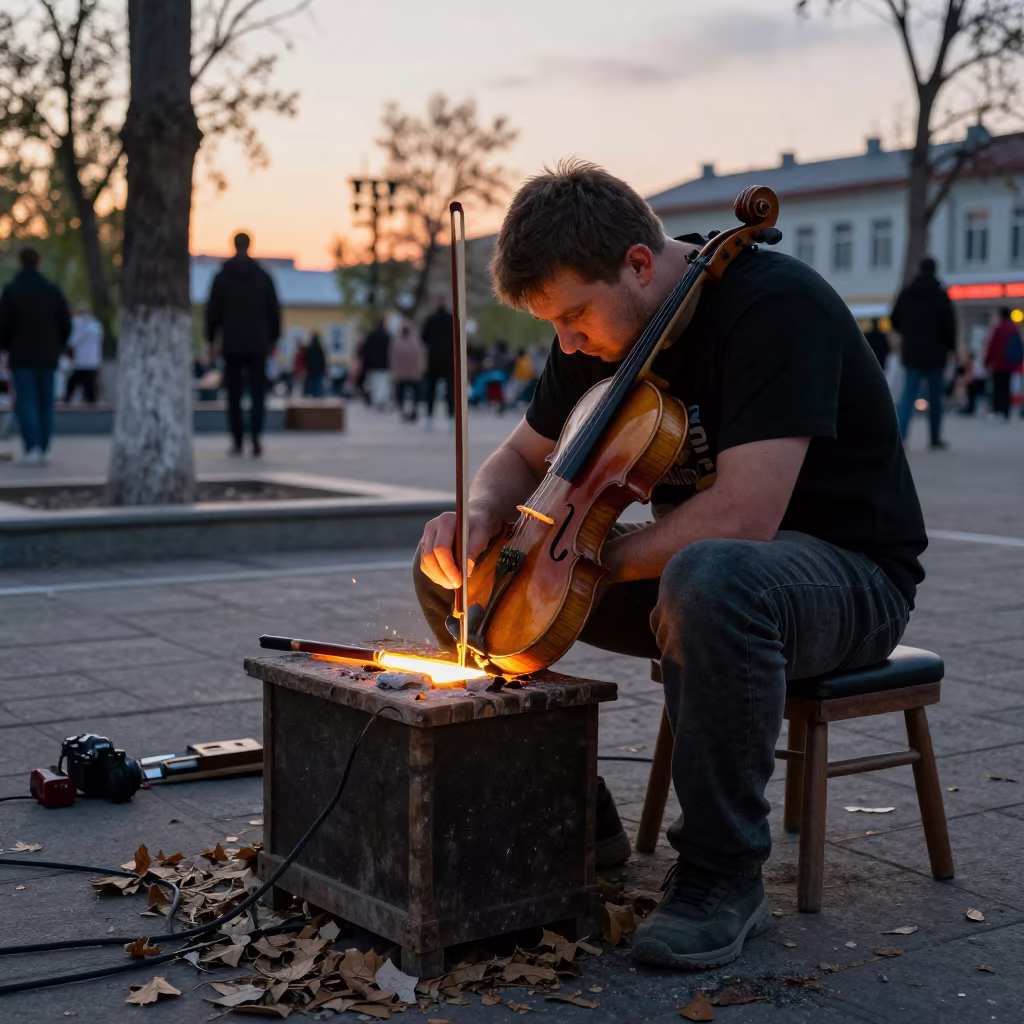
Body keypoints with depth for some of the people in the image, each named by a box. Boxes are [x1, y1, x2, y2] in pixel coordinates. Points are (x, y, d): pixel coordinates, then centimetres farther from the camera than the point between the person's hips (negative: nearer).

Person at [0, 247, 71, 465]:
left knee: (25, 402, -3)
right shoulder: (52, 289, 3)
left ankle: (31, 449, -14)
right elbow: (66, 323, 3)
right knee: (45, 402, 7)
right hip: (47, 356, 3)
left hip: (21, 355, -3)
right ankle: (44, 450, 7)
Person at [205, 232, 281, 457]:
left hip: (231, 345, 0)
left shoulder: (222, 277, 0)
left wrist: (211, 338, 11)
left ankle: (237, 441, 6)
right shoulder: (263, 276, 2)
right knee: (257, 392, 1)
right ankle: (255, 435, -17)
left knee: (234, 394, 6)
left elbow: (213, 310, 1)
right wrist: (274, 338, 14)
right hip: (257, 345, 0)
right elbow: (274, 310, 5)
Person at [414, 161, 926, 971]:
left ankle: (724, 877, -24)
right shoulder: (603, 331, 0)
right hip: (690, 562, 8)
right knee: (451, 570, -1)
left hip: (850, 574, -7)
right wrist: (479, 516, -12)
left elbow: (742, 516, -34)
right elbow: (527, 456, 12)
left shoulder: (777, 305, -25)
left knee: (709, 580, -44)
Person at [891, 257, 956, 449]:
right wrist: (950, 347, 3)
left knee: (908, 395, 0)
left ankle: (900, 433, -21)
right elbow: (949, 324, -9)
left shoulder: (906, 294, 3)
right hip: (935, 354, -2)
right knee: (935, 397, 10)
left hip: (911, 353, 2)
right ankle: (936, 439, 18)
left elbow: (894, 320, 9)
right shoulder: (940, 295, -8)